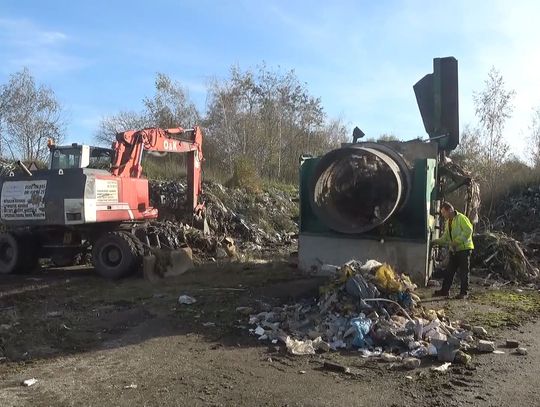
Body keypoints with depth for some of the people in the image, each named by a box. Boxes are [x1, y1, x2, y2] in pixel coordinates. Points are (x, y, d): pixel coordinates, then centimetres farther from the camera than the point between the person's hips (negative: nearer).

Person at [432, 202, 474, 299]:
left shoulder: (461, 218, -13)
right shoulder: (447, 222, 13)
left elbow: (468, 230, -23)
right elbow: (445, 237, 13)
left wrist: (457, 241, -25)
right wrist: (437, 241, -3)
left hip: (464, 248, -8)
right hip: (454, 250, 8)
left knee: (463, 272, -1)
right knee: (449, 271, 9)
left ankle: (464, 292, 8)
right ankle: (445, 290, 15)